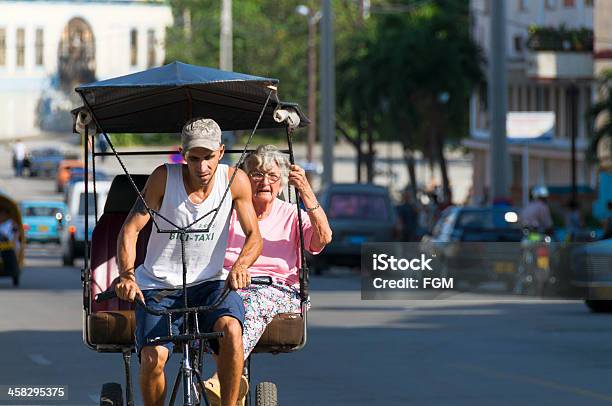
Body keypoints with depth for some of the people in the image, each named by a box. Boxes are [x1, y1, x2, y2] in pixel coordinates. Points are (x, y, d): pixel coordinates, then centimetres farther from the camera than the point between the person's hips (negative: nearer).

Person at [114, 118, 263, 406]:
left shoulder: (235, 180, -5)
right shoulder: (165, 178, -9)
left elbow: (253, 236, -3)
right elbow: (130, 230, -10)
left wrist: (240, 265, -26)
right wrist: (127, 275, -28)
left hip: (208, 283, 1)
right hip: (159, 286, -1)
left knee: (230, 328, -33)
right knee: (153, 357, -24)